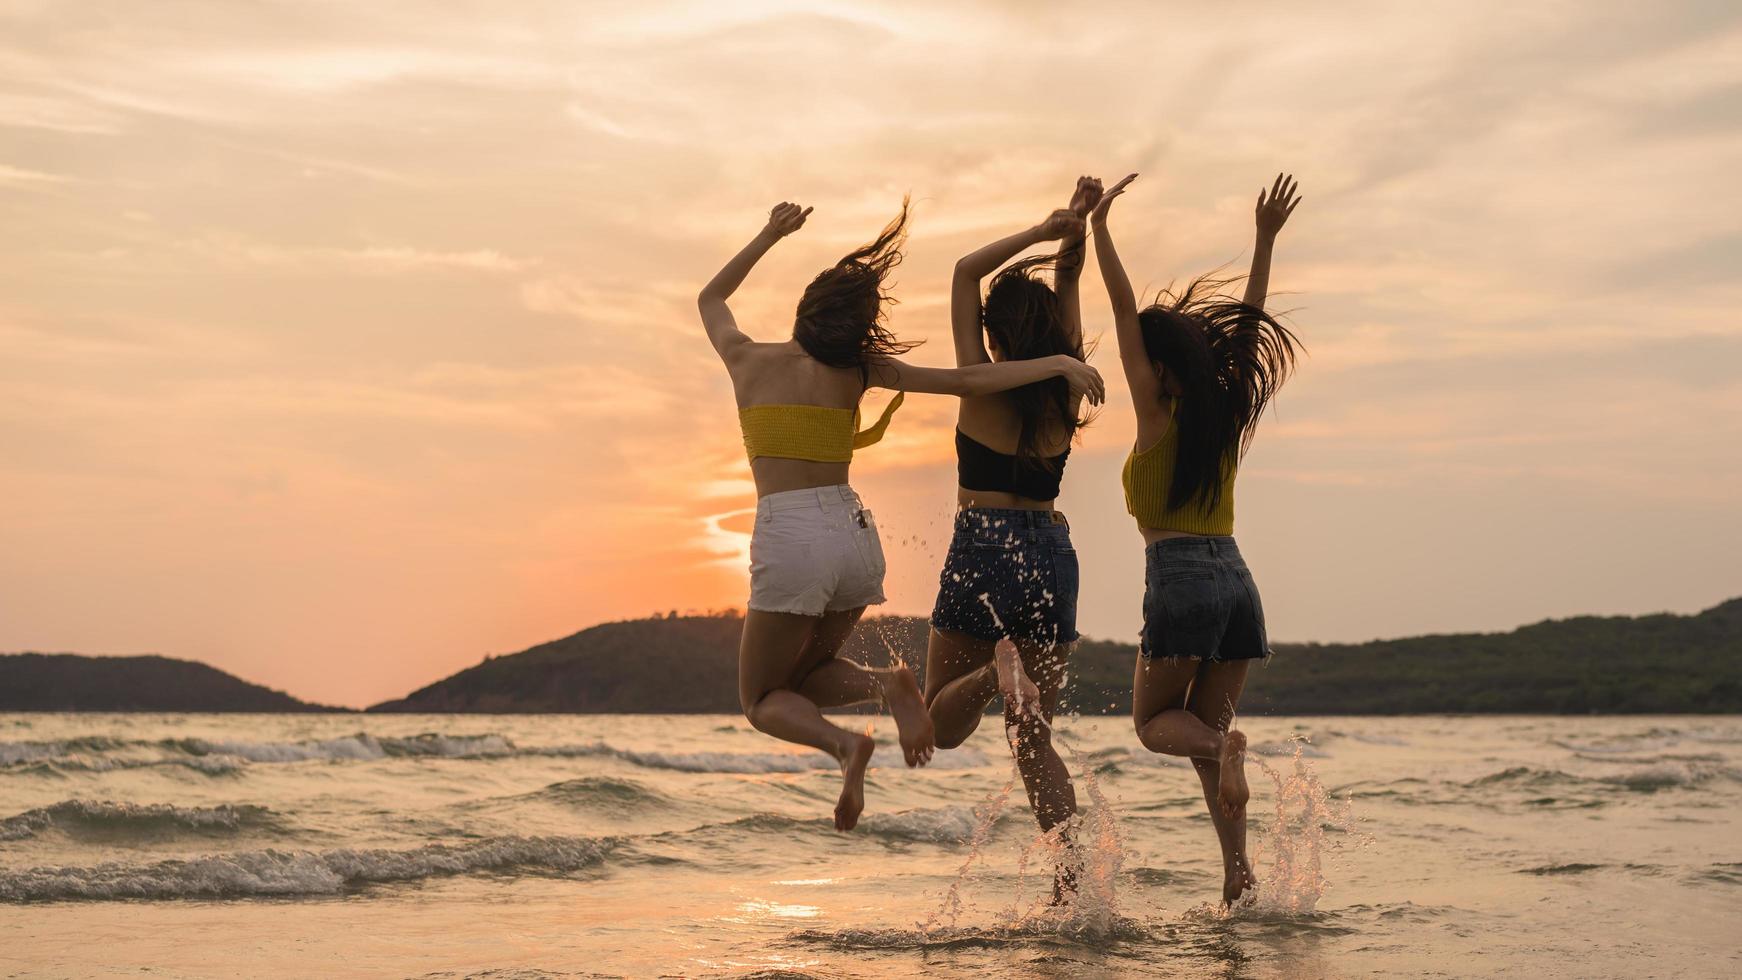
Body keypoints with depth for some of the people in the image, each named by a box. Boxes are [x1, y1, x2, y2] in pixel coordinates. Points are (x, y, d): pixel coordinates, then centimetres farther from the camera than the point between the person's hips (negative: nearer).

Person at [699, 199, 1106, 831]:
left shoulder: (747, 359, 5)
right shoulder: (859, 370, 6)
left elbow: (710, 298, 27)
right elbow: (968, 381, 2)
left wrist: (770, 234, 32)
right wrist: (1060, 364, 7)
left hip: (789, 539, -3)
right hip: (855, 535, 3)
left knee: (762, 700, 11)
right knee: (803, 678, 24)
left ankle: (845, 745, -18)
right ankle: (885, 685, -7)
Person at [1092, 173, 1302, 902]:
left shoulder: (1156, 412, -3)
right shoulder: (1228, 413, 10)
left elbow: (1123, 306, -3)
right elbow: (1249, 322, 19)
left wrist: (1099, 225, 1)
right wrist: (1265, 240, 23)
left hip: (1180, 576, -6)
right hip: (1235, 576, 6)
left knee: (1155, 721, 9)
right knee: (1206, 731, 11)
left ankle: (1223, 745, -24)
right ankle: (1237, 862, -5)